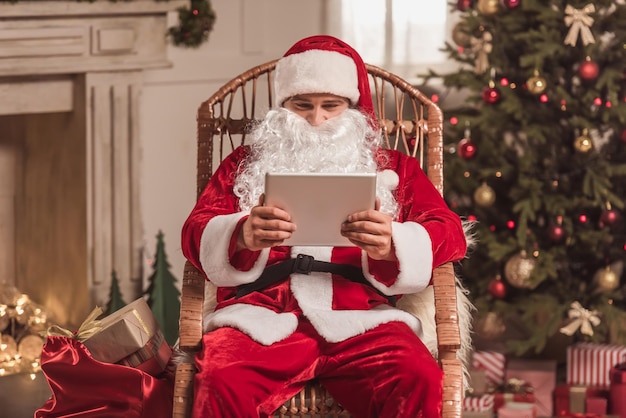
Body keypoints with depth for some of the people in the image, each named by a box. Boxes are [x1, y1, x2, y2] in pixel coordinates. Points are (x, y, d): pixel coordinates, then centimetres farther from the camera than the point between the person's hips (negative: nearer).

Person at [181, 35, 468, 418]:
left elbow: (449, 233, 11)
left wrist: (392, 245, -13)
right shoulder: (246, 165, 25)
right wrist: (243, 237, -16)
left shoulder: (394, 168, 25)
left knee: (419, 380, -33)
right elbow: (197, 234, 10)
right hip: (264, 317, 0)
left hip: (360, 318, 1)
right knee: (221, 379, -35)